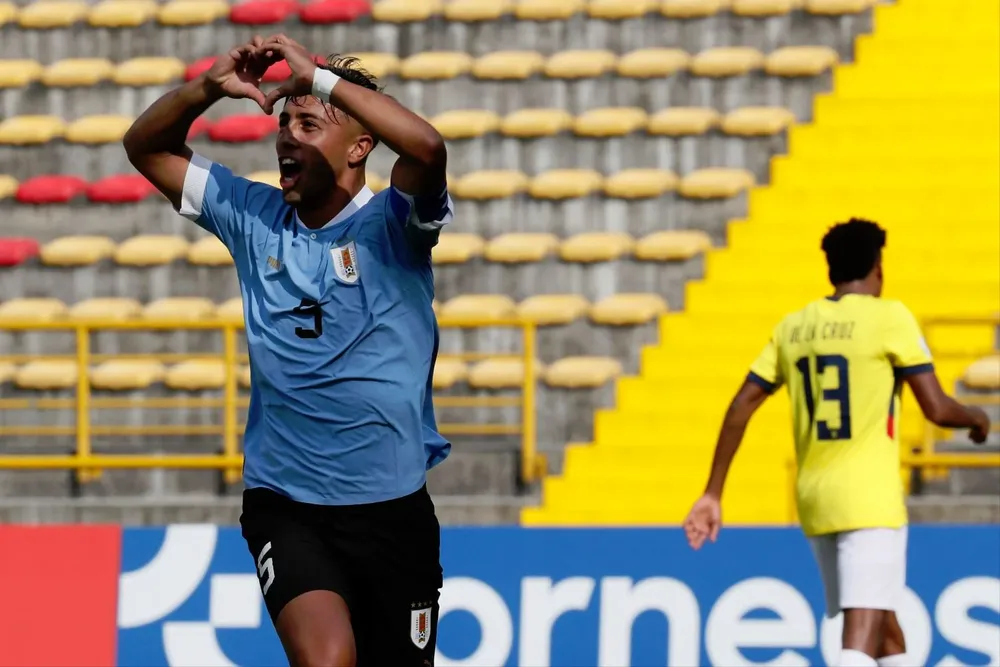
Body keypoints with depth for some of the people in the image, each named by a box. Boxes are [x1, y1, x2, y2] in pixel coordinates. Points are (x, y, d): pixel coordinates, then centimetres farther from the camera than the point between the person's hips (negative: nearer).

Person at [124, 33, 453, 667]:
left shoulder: (392, 223, -6)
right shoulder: (254, 216, 6)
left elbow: (428, 148, -28)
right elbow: (148, 147, 11)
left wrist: (322, 77, -25)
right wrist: (212, 86, -7)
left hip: (392, 510, -1)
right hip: (284, 509, 1)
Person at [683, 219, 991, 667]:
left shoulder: (793, 327, 10)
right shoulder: (889, 318, -6)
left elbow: (741, 408, 7)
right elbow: (936, 409, -8)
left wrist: (712, 494, 11)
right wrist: (977, 418, 15)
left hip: (813, 497, 7)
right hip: (869, 500, -7)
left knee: (885, 627, 21)